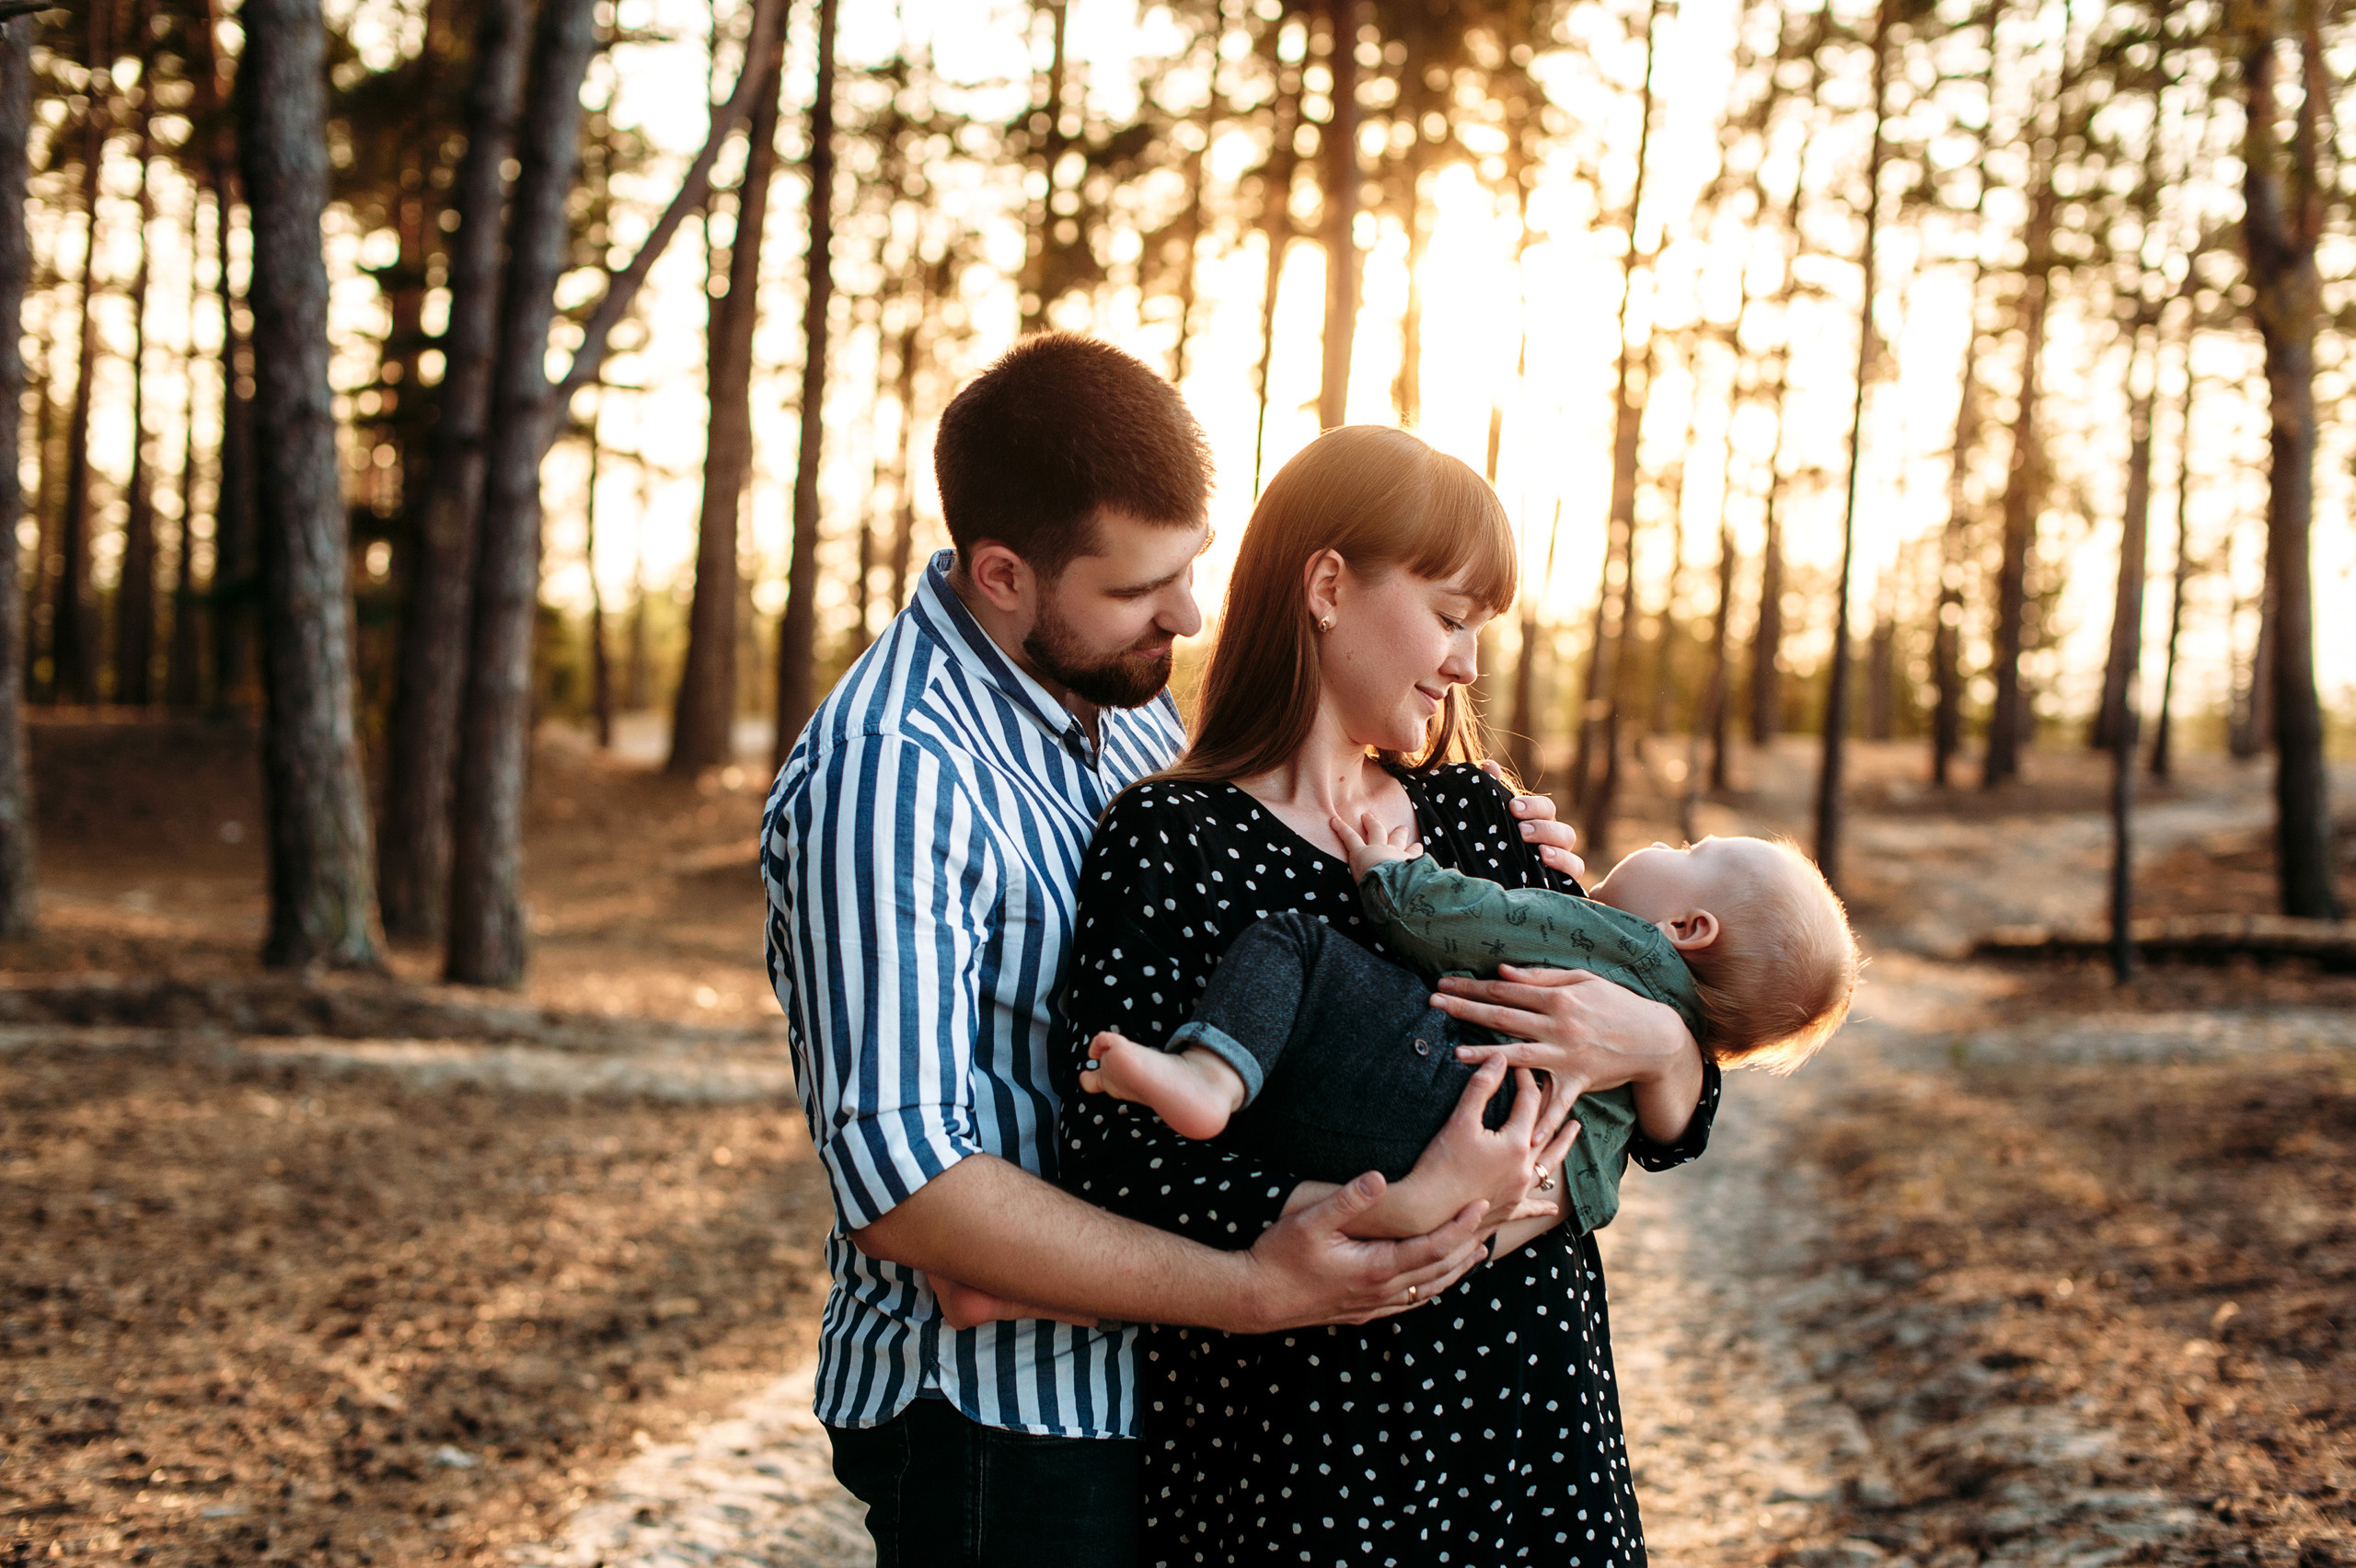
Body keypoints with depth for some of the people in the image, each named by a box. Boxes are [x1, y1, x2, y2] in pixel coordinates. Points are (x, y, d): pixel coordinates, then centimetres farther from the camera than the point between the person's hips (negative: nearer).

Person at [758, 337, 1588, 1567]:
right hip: (997, 1417, -8)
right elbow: (900, 1182, -28)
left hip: (1153, 1386, 8)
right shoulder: (889, 775, -23)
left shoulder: (1122, 692, 6)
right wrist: (1252, 1291, -30)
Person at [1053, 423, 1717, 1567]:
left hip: (1536, 1417, 6)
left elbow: (1672, 1130, 9)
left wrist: (1654, 1045, -13)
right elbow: (1121, 1166, -21)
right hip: (1304, 1435, -5)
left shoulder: (1477, 817, 9)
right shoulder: (1170, 843, -10)